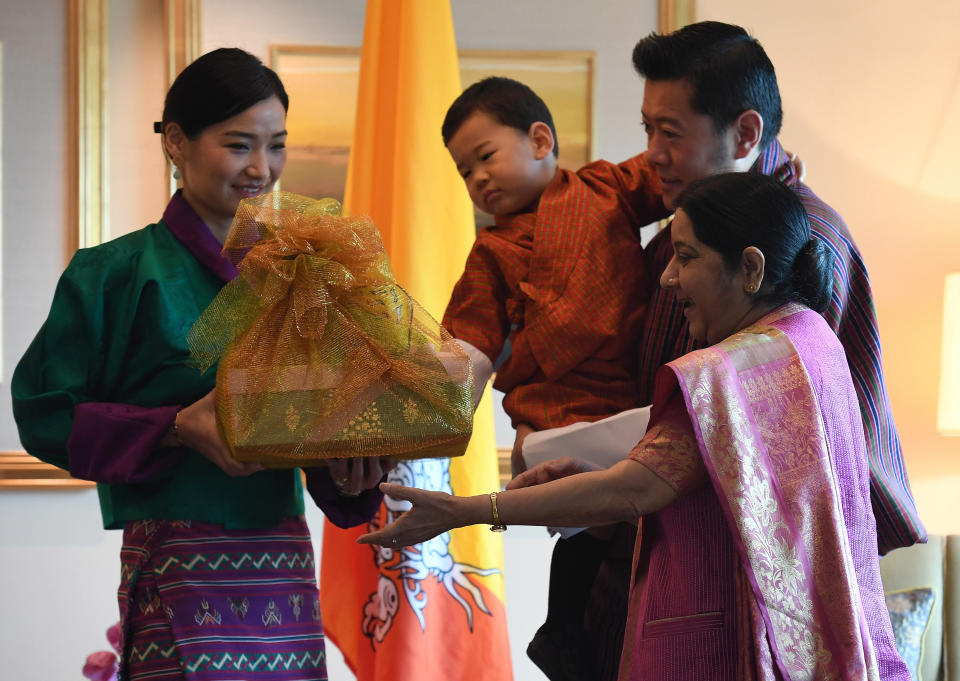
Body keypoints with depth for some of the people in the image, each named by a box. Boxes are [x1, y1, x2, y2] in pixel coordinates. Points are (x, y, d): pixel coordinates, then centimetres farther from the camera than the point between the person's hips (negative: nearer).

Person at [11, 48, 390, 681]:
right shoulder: (118, 271, -3)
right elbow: (45, 411, -5)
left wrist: (353, 472, -5)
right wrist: (178, 428, -16)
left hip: (284, 556, 5)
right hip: (182, 572, -5)